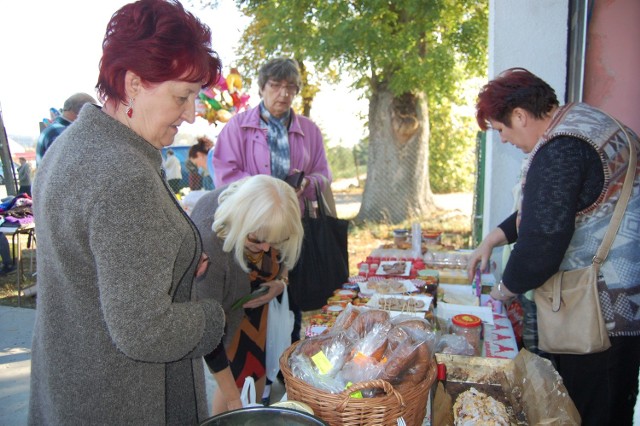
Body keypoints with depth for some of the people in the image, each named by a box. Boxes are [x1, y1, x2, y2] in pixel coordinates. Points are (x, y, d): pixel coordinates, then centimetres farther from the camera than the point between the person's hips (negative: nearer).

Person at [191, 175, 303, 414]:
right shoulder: (208, 245, -39)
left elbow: (284, 254, 1)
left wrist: (281, 282, -18)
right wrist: (232, 398, -26)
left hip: (257, 300, 5)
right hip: (223, 304, -4)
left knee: (260, 368, 9)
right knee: (236, 375, -4)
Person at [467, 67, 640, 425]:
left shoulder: (559, 150, -22)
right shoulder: (588, 121, 12)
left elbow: (543, 239, -24)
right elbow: (545, 208, 21)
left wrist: (508, 287, -6)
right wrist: (495, 238, 17)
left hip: (602, 312, -11)